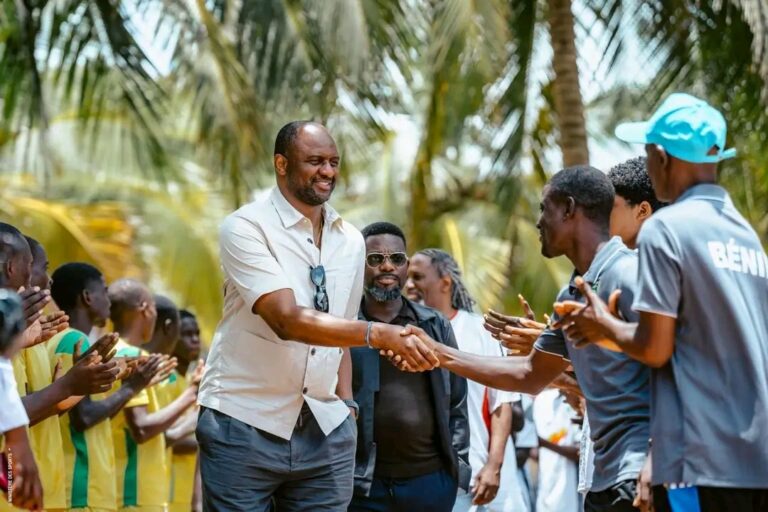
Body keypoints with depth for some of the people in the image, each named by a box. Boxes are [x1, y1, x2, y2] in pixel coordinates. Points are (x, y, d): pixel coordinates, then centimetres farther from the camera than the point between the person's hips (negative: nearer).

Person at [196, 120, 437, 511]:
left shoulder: (351, 241, 10)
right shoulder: (245, 227, -11)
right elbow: (288, 320, -24)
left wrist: (346, 410, 10)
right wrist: (380, 334, -33)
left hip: (325, 430, 5)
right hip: (244, 425, -5)